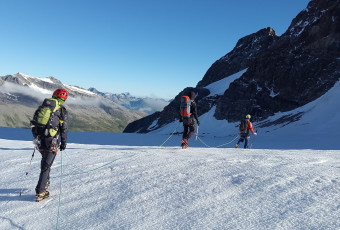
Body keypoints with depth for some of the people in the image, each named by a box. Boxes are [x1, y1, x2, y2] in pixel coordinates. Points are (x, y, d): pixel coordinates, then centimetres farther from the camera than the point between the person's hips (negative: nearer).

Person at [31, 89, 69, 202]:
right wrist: (64, 143, 6)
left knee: (45, 161, 27)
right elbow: (64, 129, -4)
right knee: (46, 165, -1)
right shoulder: (62, 110, -5)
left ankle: (45, 182, 39)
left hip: (40, 141, 6)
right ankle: (40, 192, 0)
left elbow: (34, 124, 14)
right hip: (52, 142, -5)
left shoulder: (42, 107, 10)